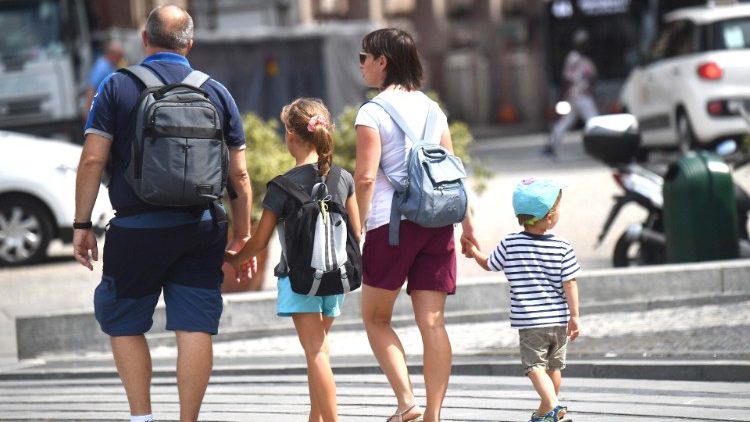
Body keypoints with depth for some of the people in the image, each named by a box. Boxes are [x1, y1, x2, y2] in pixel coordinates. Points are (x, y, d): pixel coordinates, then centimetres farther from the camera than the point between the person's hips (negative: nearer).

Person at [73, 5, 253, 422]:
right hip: (201, 229, 2)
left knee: (125, 323, 13)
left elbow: (93, 159, -6)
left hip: (136, 230, -2)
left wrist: (82, 224, 0)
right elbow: (239, 174, 7)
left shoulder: (117, 87, 0)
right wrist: (242, 235, 15)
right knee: (195, 328, 3)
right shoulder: (217, 93, 7)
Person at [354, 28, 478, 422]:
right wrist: (466, 222, 20)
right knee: (432, 322, 3)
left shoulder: (373, 113, -6)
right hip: (436, 222, 5)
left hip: (392, 224, -5)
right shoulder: (431, 109, 12)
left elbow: (365, 177, -12)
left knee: (376, 318, 9)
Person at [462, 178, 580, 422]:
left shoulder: (509, 245, -5)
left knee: (535, 366, -4)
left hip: (529, 321, -2)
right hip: (558, 319, 2)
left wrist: (475, 253, 32)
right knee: (554, 367, 17)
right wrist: (574, 317, 1)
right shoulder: (562, 248, -6)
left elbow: (489, 265, 11)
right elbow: (569, 284, -5)